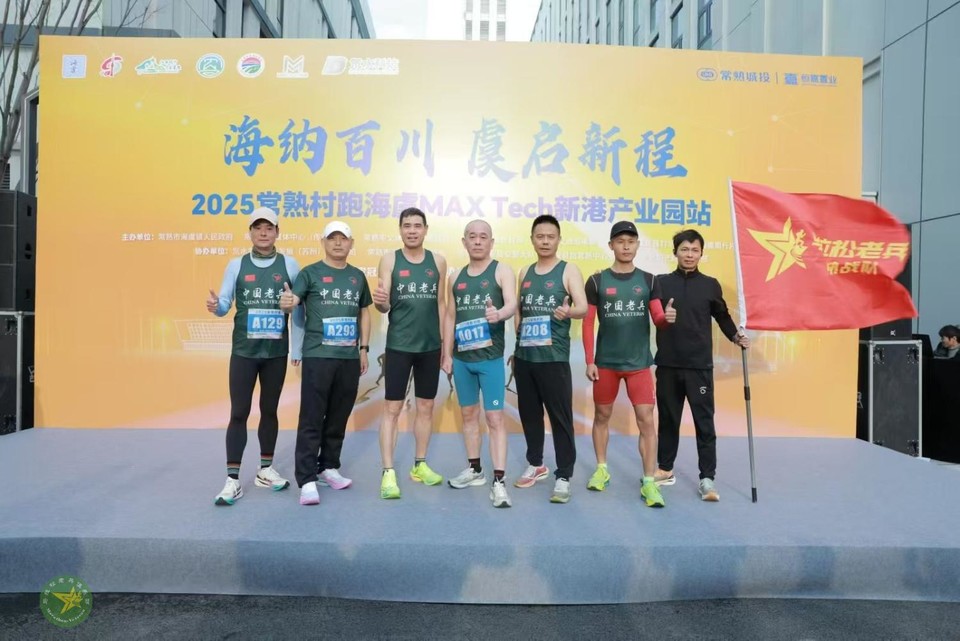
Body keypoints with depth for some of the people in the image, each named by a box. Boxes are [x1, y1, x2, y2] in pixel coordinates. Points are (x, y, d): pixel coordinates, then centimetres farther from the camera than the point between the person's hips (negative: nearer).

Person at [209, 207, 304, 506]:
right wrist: (215, 305, -24)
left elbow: (298, 311, 2)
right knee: (239, 413, 1)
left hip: (277, 352, 1)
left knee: (270, 410, 12)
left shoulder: (290, 265, 1)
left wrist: (297, 349, 1)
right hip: (244, 351, 0)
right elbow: (224, 305, 0)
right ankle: (233, 479, 8)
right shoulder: (236, 265, 3)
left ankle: (266, 470, 26)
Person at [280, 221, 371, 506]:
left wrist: (364, 348, 12)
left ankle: (328, 468, 28)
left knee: (339, 417, 13)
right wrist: (286, 302, -37)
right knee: (311, 419, -4)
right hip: (318, 355, -4)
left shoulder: (358, 276, 12)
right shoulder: (310, 273, 1)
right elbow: (291, 300, -12)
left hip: (350, 357, 4)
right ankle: (307, 480, 0)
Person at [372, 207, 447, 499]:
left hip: (431, 345, 3)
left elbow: (440, 303, 9)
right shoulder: (389, 260, -2)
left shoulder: (438, 261, 5)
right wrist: (380, 301, -30)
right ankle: (388, 472, 5)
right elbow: (384, 307, -5)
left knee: (426, 407, 12)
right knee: (392, 408, -2)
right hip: (399, 345, -3)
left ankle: (420, 465, 26)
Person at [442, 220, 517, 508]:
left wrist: (499, 314, -41)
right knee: (468, 414, 15)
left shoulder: (502, 271, -3)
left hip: (491, 357, -5)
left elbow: (512, 303, -18)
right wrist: (447, 354, 9)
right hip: (462, 358, 5)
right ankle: (475, 469, 30)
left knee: (494, 417, -5)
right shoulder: (455, 277, 11)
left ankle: (499, 481, -1)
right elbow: (450, 316, 13)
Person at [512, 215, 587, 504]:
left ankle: (563, 477, 7)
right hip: (524, 356, 5)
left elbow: (583, 307, -13)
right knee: (529, 413, 14)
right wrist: (517, 342, 9)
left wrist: (568, 311, -35)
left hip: (554, 357, -5)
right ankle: (536, 465, 31)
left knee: (560, 417, -2)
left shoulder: (568, 270, -1)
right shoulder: (524, 273, 13)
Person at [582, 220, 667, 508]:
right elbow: (588, 323, -1)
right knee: (602, 416, 12)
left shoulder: (649, 280, 3)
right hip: (606, 362, 0)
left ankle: (649, 482, 5)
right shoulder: (597, 281, -1)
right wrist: (589, 361, -6)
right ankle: (601, 469, 30)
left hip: (639, 363, 0)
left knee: (646, 420, -3)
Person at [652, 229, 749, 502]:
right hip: (668, 364, 1)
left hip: (700, 365, 0)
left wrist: (736, 336, -5)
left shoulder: (710, 285, 5)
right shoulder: (661, 282, 4)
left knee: (704, 421, 1)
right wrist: (663, 316, -28)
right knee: (668, 419, 11)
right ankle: (665, 469, 25)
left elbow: (722, 316, 12)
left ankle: (707, 477, 8)